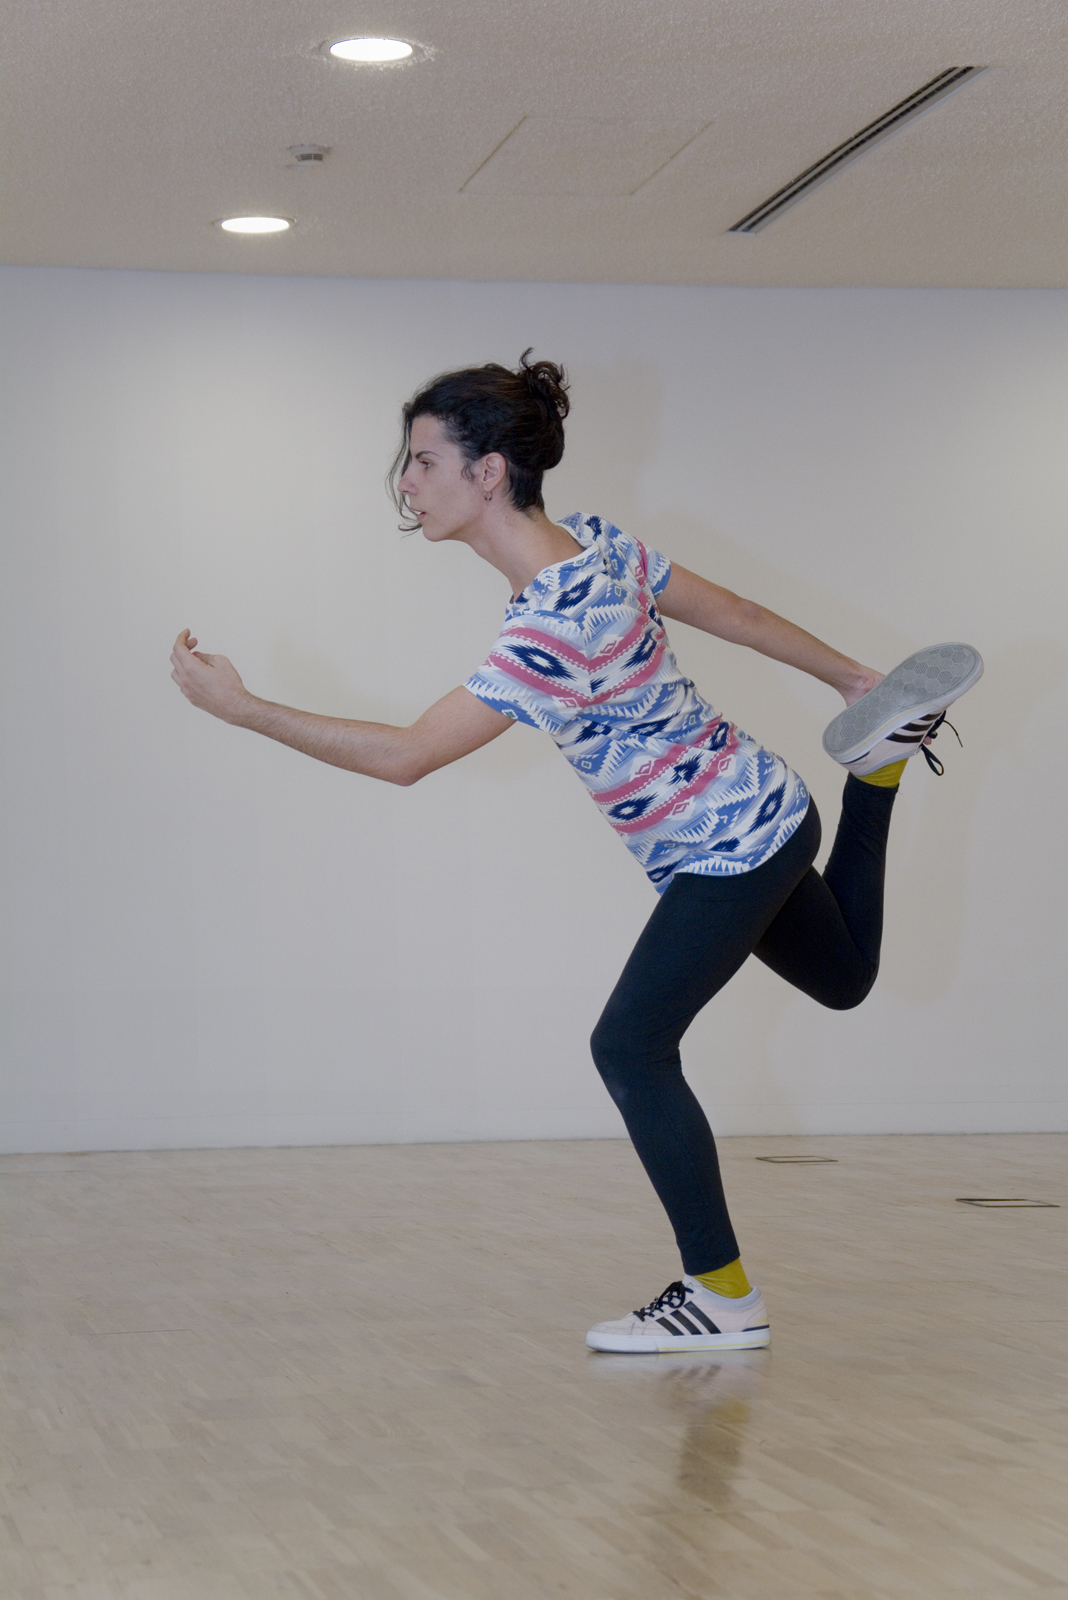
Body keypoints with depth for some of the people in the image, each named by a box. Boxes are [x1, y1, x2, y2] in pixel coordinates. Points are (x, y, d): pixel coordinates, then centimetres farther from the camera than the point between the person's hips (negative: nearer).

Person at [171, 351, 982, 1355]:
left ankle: (723, 1297, 2)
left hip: (725, 852, -9)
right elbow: (731, 611, 7)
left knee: (631, 1049, -7)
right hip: (760, 816, 9)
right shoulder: (591, 540, -5)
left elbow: (404, 757, -31)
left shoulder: (553, 629, -32)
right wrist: (853, 679, 20)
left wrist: (237, 707, -28)